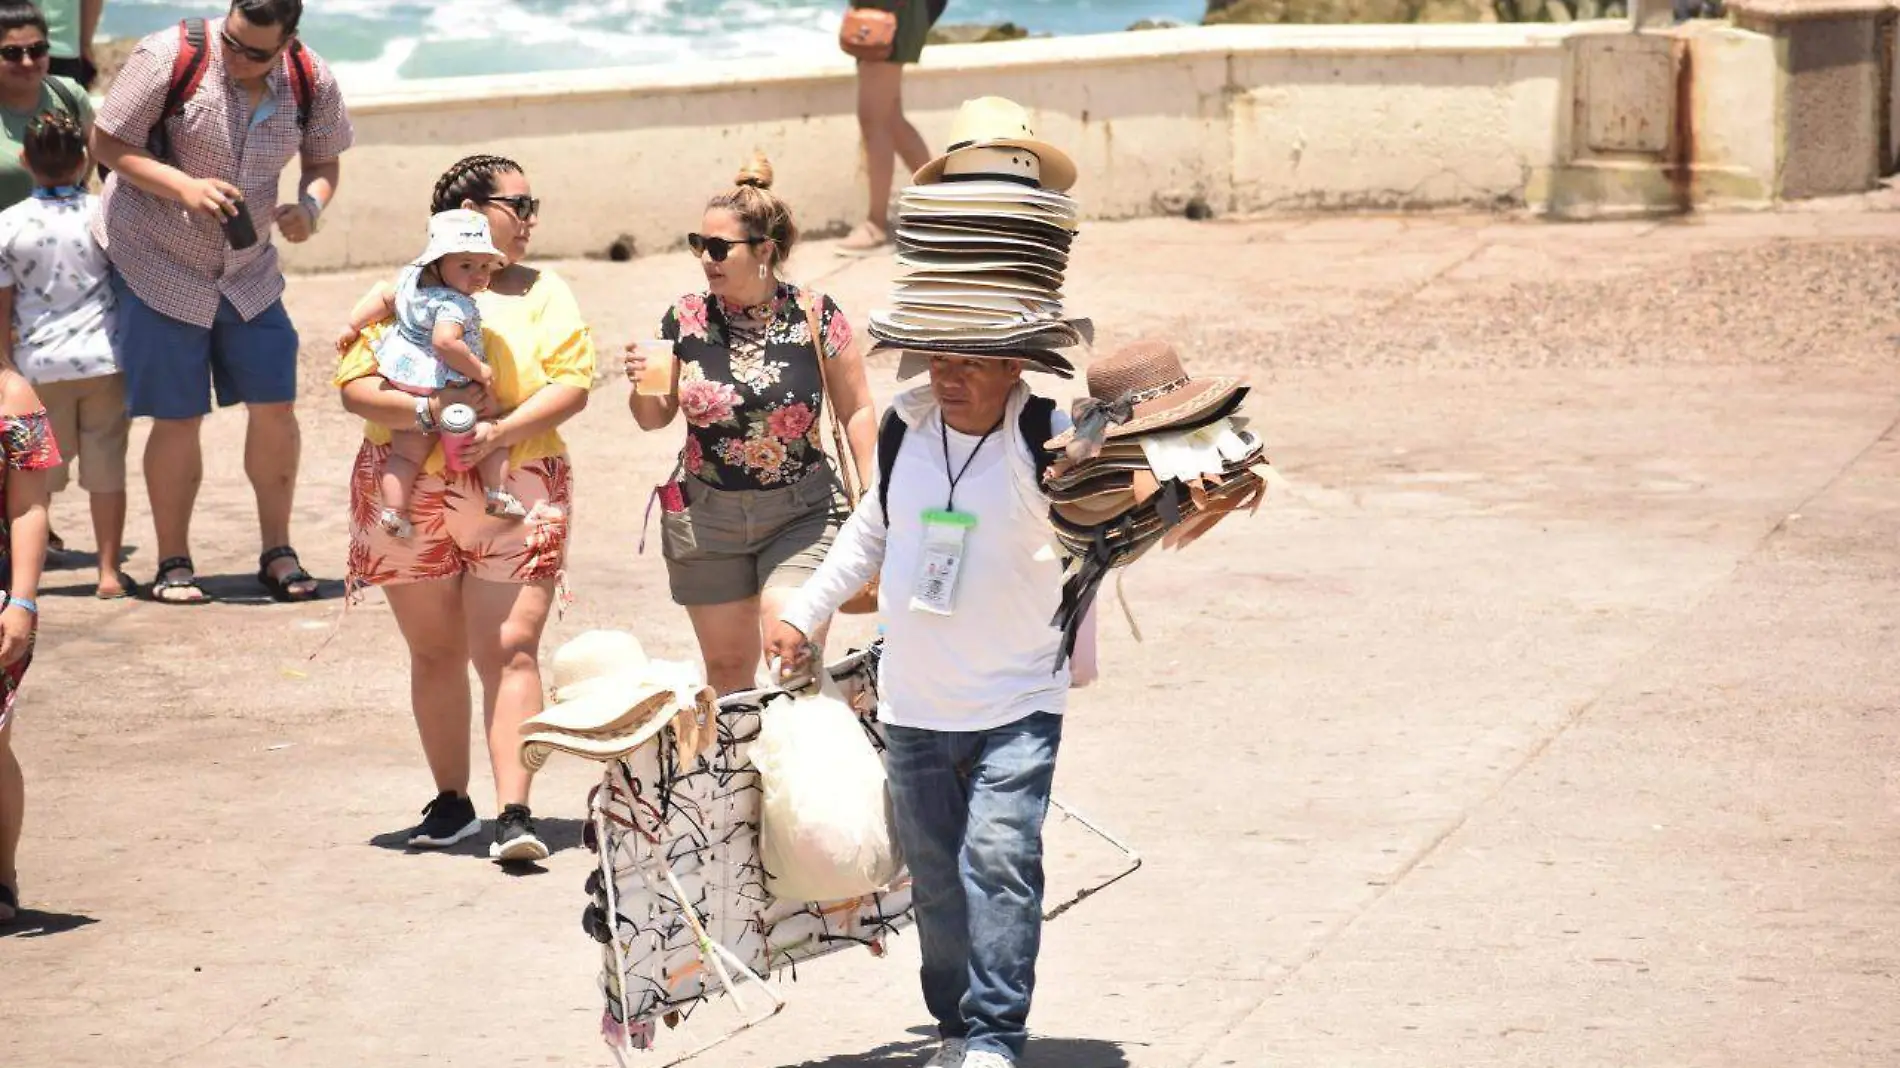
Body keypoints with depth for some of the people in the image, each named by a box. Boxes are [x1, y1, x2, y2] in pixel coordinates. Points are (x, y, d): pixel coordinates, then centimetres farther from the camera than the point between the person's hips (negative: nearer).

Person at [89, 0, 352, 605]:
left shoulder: (311, 82, -8)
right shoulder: (169, 57, -20)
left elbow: (324, 161, 7)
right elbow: (108, 145, -14)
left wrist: (310, 206, -15)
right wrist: (184, 186, -28)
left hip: (247, 270, 4)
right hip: (158, 265, -4)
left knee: (275, 405, -1)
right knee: (179, 418, -3)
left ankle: (277, 554, 14)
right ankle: (173, 564, 10)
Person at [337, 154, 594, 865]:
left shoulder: (542, 293, 9)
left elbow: (573, 384, -2)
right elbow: (354, 387, -3)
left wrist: (505, 429, -17)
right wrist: (429, 411, -20)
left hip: (516, 495, -1)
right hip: (409, 500, 1)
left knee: (510, 650, -12)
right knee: (435, 652, 9)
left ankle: (514, 814, -17)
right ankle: (450, 800, 23)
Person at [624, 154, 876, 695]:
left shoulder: (815, 317, -8)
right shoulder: (686, 319, -2)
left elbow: (855, 410, 1)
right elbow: (654, 418, 9)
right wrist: (642, 383, -13)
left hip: (802, 514, -3)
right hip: (706, 518, 3)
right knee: (727, 667, 11)